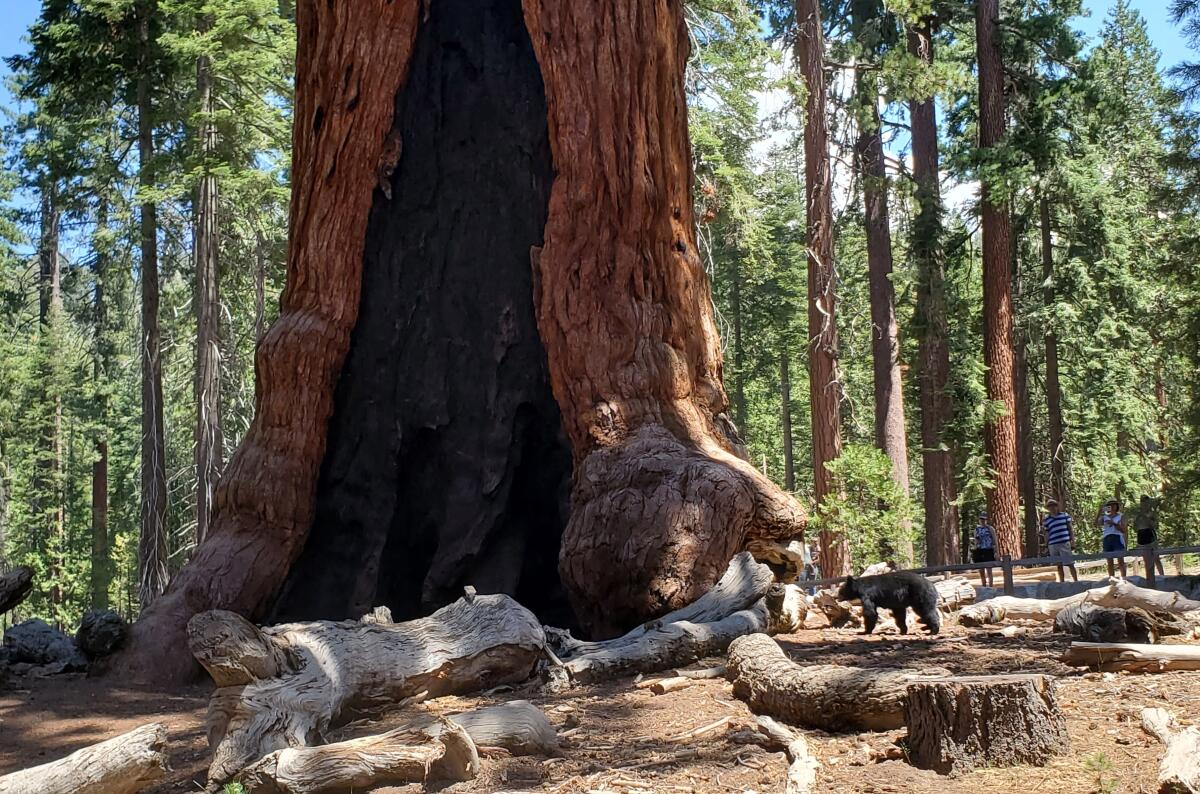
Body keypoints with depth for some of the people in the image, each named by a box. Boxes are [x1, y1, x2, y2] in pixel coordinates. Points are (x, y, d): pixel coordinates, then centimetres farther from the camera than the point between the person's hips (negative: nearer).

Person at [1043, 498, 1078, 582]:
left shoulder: (1064, 515, 7)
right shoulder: (1046, 520, 8)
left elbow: (1070, 528, 8)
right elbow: (1047, 534, 11)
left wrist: (1073, 541, 2)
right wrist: (1046, 545, 7)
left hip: (1065, 543, -2)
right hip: (1053, 545, 2)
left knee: (1070, 564, -4)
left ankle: (1076, 581, 0)